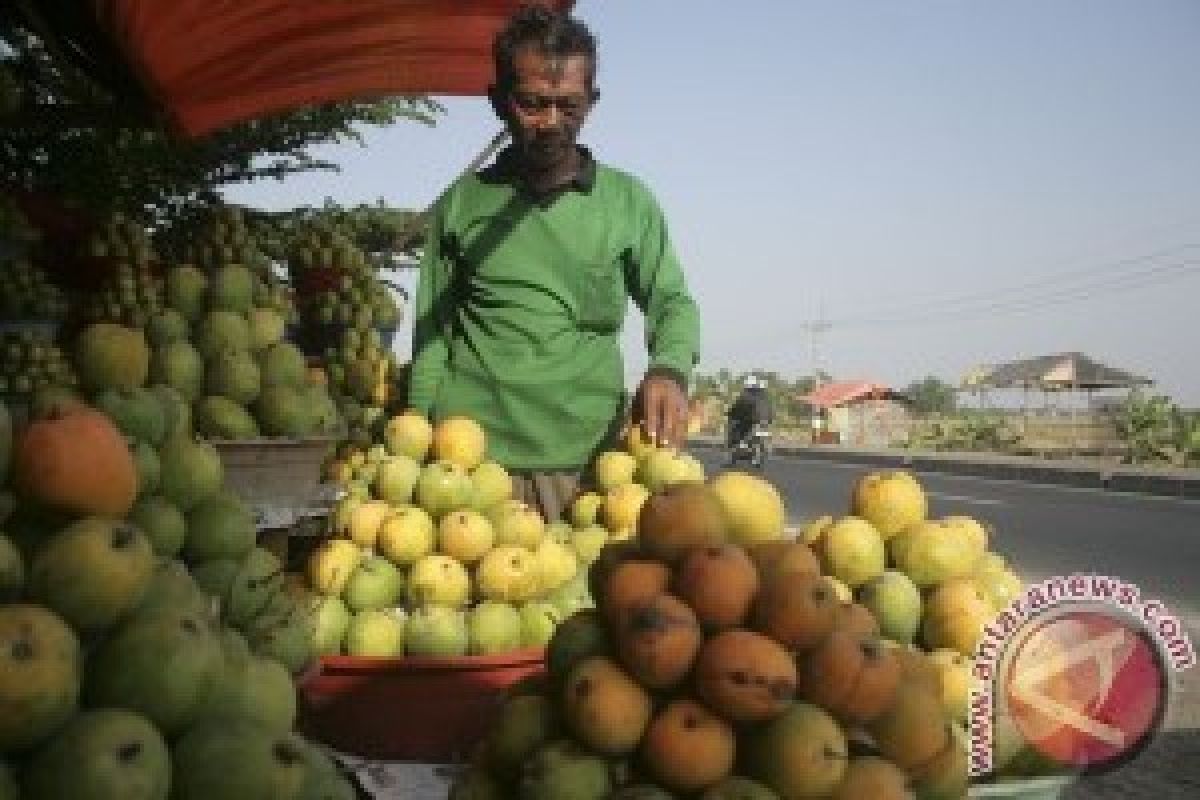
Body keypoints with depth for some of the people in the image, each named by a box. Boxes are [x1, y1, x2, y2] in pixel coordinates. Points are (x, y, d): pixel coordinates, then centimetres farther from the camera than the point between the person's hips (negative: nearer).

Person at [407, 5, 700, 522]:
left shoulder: (629, 202, 8)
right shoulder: (460, 204, 9)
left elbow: (672, 303, 13)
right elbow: (432, 332, 10)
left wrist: (668, 370, -9)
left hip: (590, 457, 0)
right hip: (471, 455, 0)